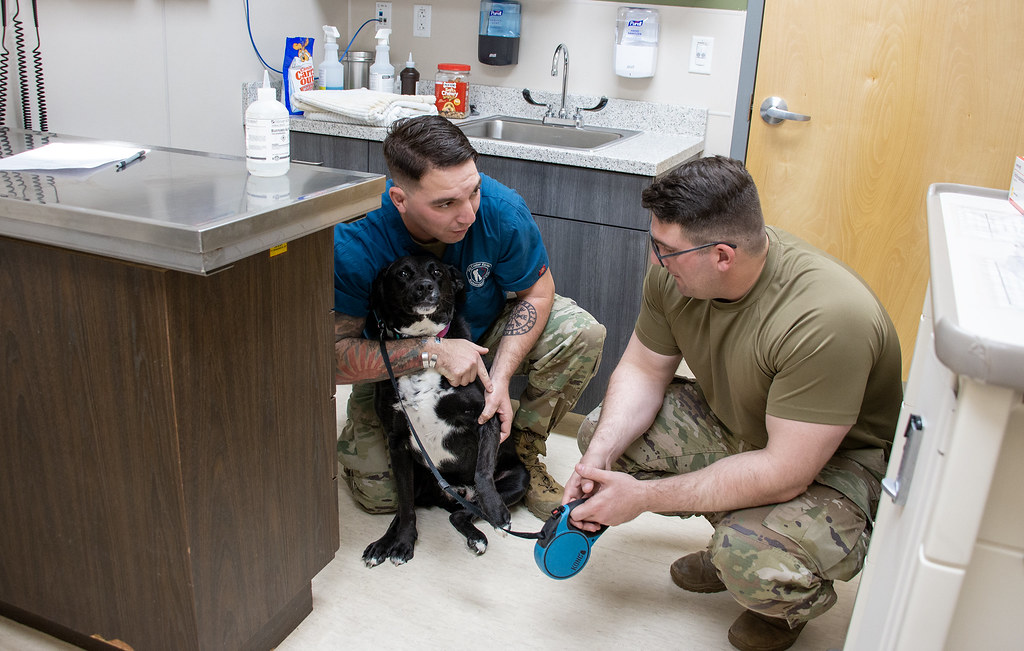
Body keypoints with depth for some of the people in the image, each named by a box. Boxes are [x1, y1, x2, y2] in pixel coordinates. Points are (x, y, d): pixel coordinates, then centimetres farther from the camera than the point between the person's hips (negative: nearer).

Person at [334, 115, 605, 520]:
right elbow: (333, 356, -31)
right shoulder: (354, 243, -34)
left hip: (484, 334, 2)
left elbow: (536, 293, -13)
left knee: (581, 333, -22)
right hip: (391, 362, -2)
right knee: (378, 493, -15)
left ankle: (524, 451, -1)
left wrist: (501, 375, -25)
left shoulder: (501, 210, -29)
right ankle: (355, 437, 22)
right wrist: (432, 352, -40)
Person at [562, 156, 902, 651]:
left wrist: (643, 496, -30)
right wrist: (600, 457, -21)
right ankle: (735, 540, 12)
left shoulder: (826, 319, -37)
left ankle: (799, 601, 8)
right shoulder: (675, 270, -17)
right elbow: (643, 369, -4)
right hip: (734, 424, 7)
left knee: (752, 561, -34)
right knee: (602, 432, -5)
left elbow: (783, 474, -34)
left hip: (838, 461, -7)